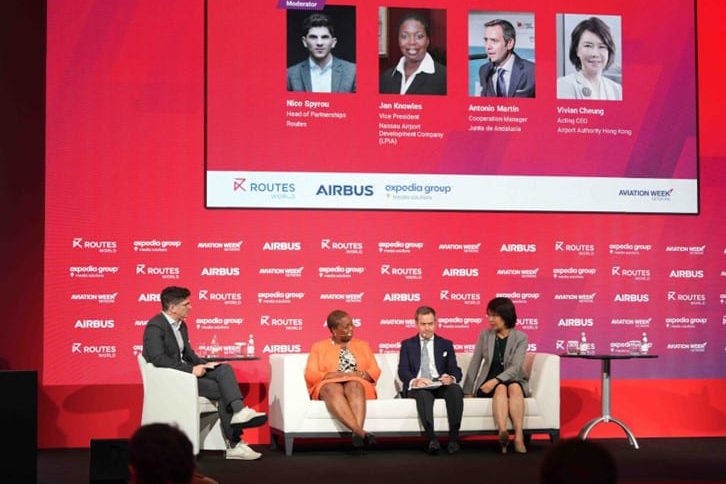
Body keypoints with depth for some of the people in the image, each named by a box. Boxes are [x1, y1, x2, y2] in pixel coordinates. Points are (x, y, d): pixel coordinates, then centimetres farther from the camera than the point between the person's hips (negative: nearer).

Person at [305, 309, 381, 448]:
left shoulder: (362, 345, 25)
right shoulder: (319, 347, 19)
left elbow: (375, 371, 13)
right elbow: (311, 375, 5)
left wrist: (360, 374, -9)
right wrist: (333, 375, -12)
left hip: (357, 385, 1)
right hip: (330, 386, -1)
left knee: (354, 386, -38)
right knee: (332, 390, -40)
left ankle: (357, 433, -59)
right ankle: (361, 432, -58)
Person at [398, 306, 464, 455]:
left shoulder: (446, 344, 20)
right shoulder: (407, 345, 17)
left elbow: (456, 370, 9)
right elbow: (402, 371, 3)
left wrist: (451, 378, -18)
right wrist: (414, 381, -22)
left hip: (440, 385, 2)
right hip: (417, 387, -1)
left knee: (456, 389, -33)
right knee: (423, 393, -38)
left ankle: (454, 436, -37)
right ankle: (431, 438, -51)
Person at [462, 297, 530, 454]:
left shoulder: (520, 338, 0)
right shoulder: (485, 335, 8)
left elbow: (515, 367, -13)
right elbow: (474, 364, 9)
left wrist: (496, 380, -27)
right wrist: (468, 391, 5)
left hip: (513, 380, 0)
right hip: (488, 383, 0)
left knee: (514, 387, -36)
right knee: (501, 388, -35)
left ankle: (519, 436, -48)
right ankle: (503, 433, -61)